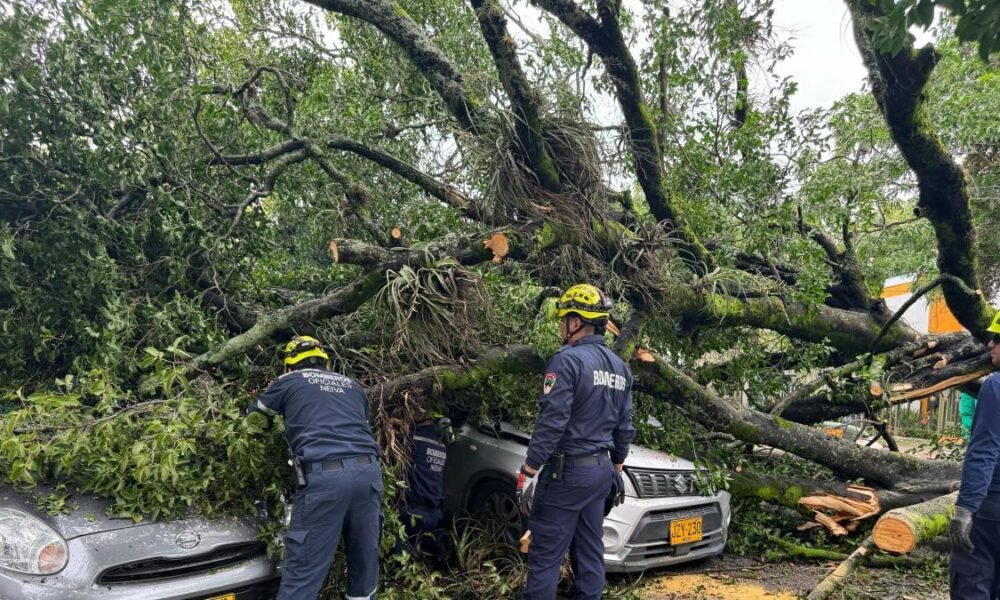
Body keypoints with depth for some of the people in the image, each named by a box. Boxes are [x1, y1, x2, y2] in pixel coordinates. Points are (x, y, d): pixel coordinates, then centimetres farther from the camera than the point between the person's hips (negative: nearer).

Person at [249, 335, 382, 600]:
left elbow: (253, 418, 30)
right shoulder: (353, 386, 27)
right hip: (368, 471, 4)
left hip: (323, 475, -4)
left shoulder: (288, 382, 17)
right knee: (365, 557, 16)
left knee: (303, 569, -1)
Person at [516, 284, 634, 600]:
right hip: (600, 469, 8)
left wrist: (527, 471, -16)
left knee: (546, 553, -2)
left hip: (567, 470, -8)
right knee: (589, 550, 14)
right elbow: (624, 426, 15)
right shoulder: (619, 367, 10)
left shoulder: (568, 360, -16)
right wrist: (616, 467, 25)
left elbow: (551, 423, -21)